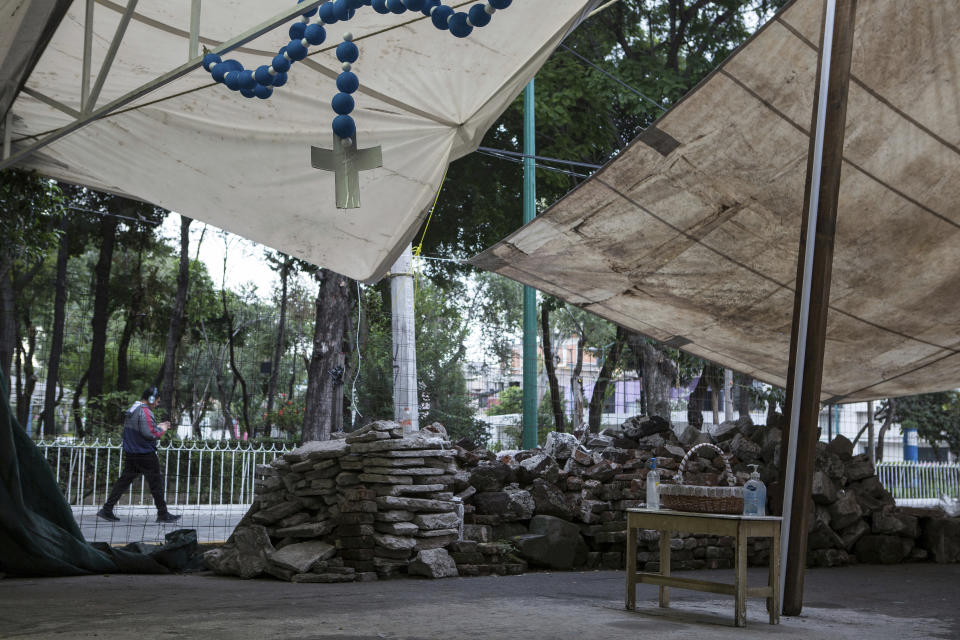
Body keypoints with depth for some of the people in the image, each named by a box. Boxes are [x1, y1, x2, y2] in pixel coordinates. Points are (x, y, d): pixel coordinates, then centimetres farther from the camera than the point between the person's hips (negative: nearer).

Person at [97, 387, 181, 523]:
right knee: (156, 483, 1)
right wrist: (161, 430, -4)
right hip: (145, 455, -8)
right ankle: (163, 514, 5)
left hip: (130, 454, 8)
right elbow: (149, 434, -21)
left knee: (124, 481, 9)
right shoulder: (145, 412, -17)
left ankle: (107, 510, 5)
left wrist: (157, 426, 16)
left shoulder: (131, 410, 13)